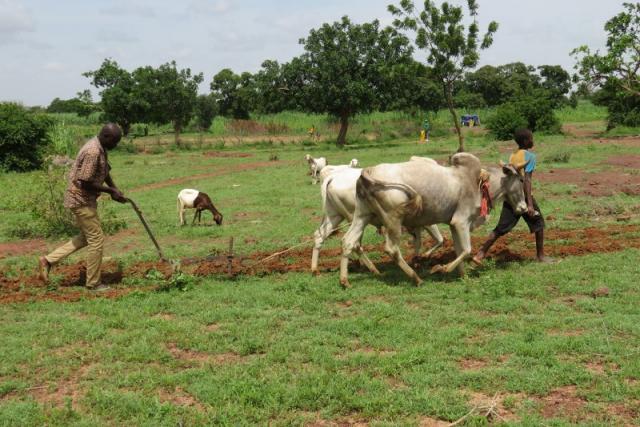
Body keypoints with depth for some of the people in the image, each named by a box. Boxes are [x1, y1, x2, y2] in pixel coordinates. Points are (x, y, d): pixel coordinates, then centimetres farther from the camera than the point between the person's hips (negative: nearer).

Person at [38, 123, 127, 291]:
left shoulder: (100, 148, 7)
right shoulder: (93, 152, -24)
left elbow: (104, 172, 20)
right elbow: (85, 182, -26)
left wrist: (115, 190, 6)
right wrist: (111, 190, -16)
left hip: (82, 199, 10)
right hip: (81, 200, -10)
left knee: (86, 237, 20)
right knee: (96, 240, -1)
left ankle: (49, 260, 20)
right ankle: (93, 283, 11)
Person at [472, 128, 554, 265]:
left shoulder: (512, 155, 12)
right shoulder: (529, 156, -9)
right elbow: (527, 179, -18)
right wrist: (530, 204, -22)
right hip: (523, 196, -6)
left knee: (501, 228, 7)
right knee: (539, 223, 13)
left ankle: (480, 254, -1)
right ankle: (540, 255, 20)